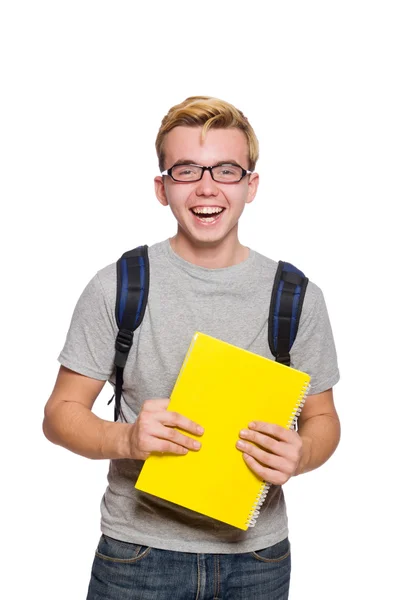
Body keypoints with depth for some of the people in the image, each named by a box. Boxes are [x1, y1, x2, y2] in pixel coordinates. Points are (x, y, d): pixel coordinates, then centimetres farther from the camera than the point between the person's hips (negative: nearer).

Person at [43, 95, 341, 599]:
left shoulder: (298, 296, -2)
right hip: (138, 552, -1)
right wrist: (126, 439, -22)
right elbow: (61, 412, -2)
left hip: (256, 555, 2)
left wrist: (301, 455, -16)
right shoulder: (115, 288, -6)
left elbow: (322, 417, 6)